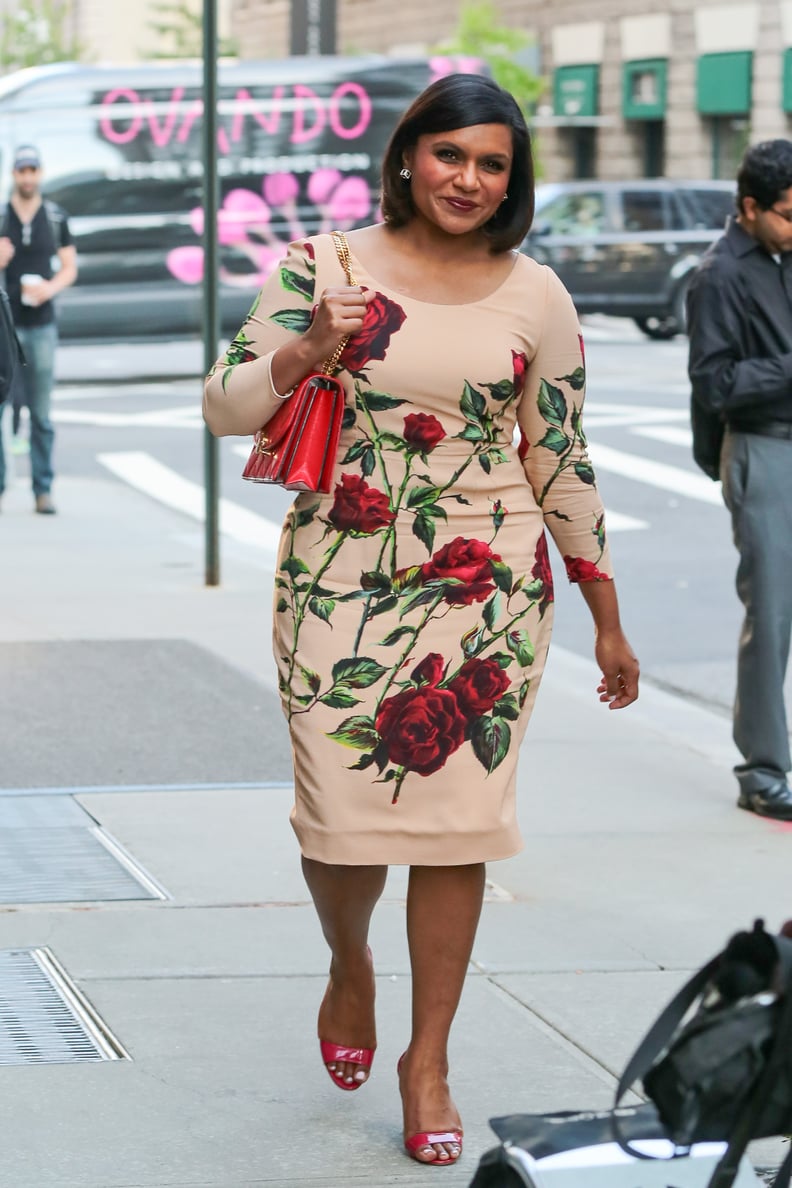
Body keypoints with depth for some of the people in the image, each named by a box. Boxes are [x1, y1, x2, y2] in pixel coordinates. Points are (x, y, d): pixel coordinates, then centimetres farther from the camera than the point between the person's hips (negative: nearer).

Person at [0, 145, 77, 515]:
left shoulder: (56, 217, 6)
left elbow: (70, 268, 10)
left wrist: (51, 287, -10)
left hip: (42, 324, 1)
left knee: (41, 412, 4)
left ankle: (43, 489, 7)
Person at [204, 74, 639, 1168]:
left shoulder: (535, 297, 4)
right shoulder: (323, 267, 0)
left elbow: (563, 460, 10)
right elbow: (224, 405, -1)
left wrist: (608, 621, 12)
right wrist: (307, 350, -21)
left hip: (487, 587, 1)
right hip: (341, 577, -1)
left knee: (457, 816, 0)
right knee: (340, 813, -3)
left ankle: (429, 1058, 14)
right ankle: (350, 970, 32)